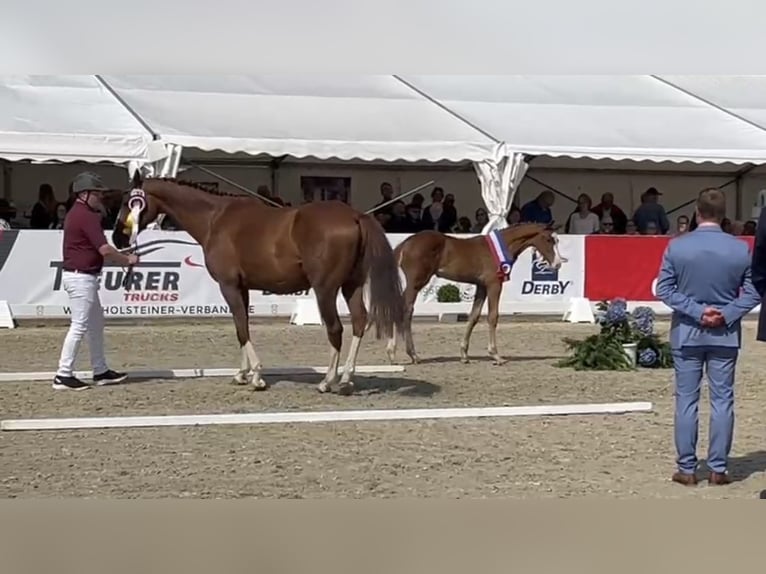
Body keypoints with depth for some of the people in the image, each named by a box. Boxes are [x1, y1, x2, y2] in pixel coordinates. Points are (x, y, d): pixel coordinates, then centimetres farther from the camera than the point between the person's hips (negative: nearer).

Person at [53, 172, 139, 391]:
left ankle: (100, 371, 22)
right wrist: (127, 260, -6)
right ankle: (63, 375, -4)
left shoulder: (77, 213, 15)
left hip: (81, 276, 11)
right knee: (80, 325, -7)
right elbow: (105, 249, -22)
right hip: (81, 277, -11)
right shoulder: (86, 216, -17)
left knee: (96, 322, 16)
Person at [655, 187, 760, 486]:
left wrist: (696, 311, -9)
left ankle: (687, 469, 9)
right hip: (725, 334, 1)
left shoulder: (677, 246, -8)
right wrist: (726, 314, -8)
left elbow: (664, 289, -8)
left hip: (686, 333, 0)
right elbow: (752, 292, -4)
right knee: (722, 400, 7)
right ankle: (718, 469, 9)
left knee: (686, 400, 6)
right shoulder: (741, 249, -5)